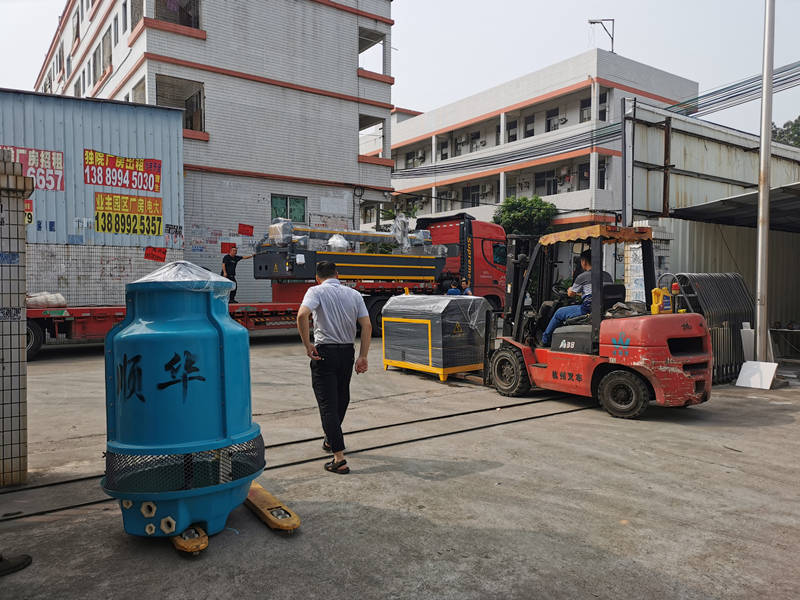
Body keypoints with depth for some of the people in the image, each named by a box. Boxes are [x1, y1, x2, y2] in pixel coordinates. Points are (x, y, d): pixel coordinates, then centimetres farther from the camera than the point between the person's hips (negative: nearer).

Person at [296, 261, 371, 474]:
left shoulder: (316, 291, -3)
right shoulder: (354, 294, 8)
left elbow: (302, 315, -22)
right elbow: (367, 326, 1)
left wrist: (308, 346, -14)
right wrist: (363, 357, 1)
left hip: (324, 352, -4)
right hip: (347, 352, 5)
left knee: (328, 404, -2)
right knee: (341, 399, 22)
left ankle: (339, 459, -7)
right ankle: (330, 441, 42)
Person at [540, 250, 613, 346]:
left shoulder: (583, 277, -5)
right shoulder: (608, 276, 14)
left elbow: (570, 294, 10)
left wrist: (570, 290, 34)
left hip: (589, 311, -7)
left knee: (559, 313, 11)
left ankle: (544, 341, 21)